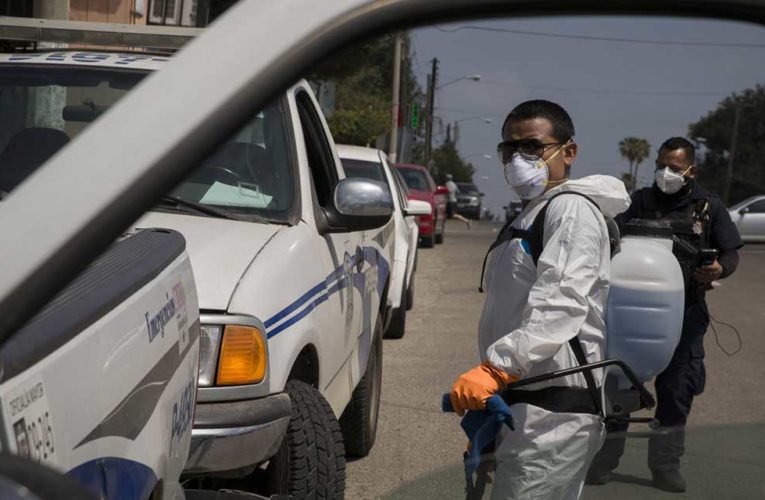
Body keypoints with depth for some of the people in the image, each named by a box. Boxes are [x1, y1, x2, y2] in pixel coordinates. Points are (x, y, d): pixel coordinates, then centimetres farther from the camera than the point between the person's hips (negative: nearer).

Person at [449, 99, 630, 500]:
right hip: (531, 404, 10)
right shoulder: (532, 216, 24)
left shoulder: (571, 209, -8)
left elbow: (560, 305, -24)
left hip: (554, 410, -10)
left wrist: (496, 367, -35)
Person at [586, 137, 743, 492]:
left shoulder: (708, 207, 3)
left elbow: (731, 253, 5)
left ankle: (665, 465, 20)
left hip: (685, 312, 0)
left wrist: (719, 269, -17)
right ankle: (603, 459, 17)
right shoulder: (640, 202, 3)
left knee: (677, 388, 7)